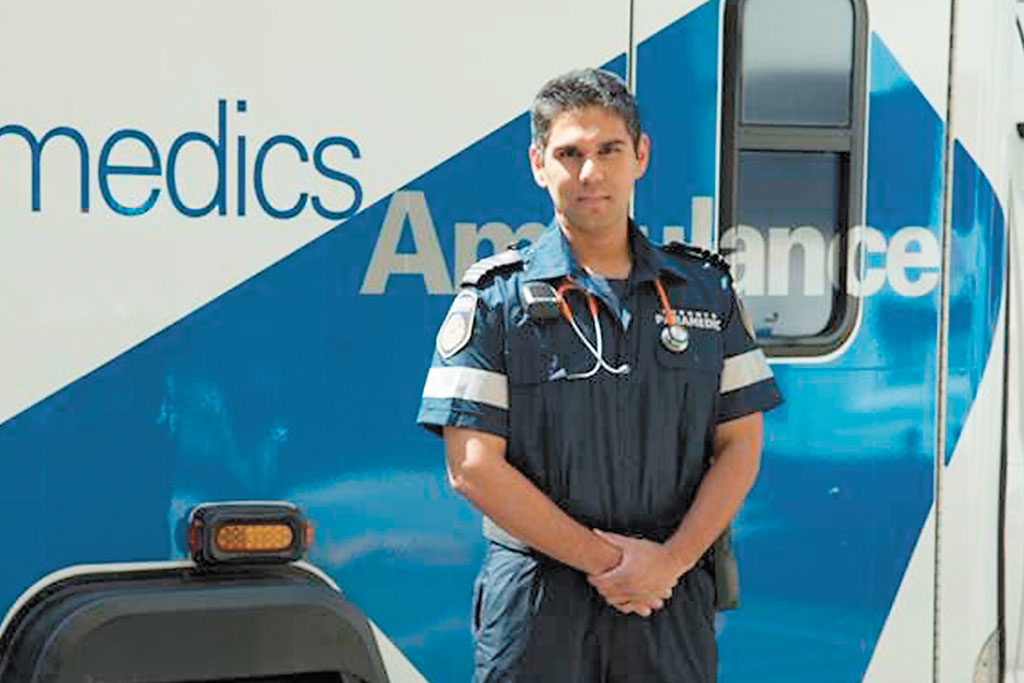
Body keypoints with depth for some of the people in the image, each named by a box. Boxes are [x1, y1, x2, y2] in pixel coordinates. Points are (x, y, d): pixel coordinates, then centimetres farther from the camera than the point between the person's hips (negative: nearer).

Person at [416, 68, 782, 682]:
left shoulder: (705, 291, 9)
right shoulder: (497, 299, -1)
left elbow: (740, 446, 6)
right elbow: (472, 467, -7)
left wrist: (670, 561, -8)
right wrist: (603, 559, -11)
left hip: (673, 604, 2)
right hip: (536, 604, -2)